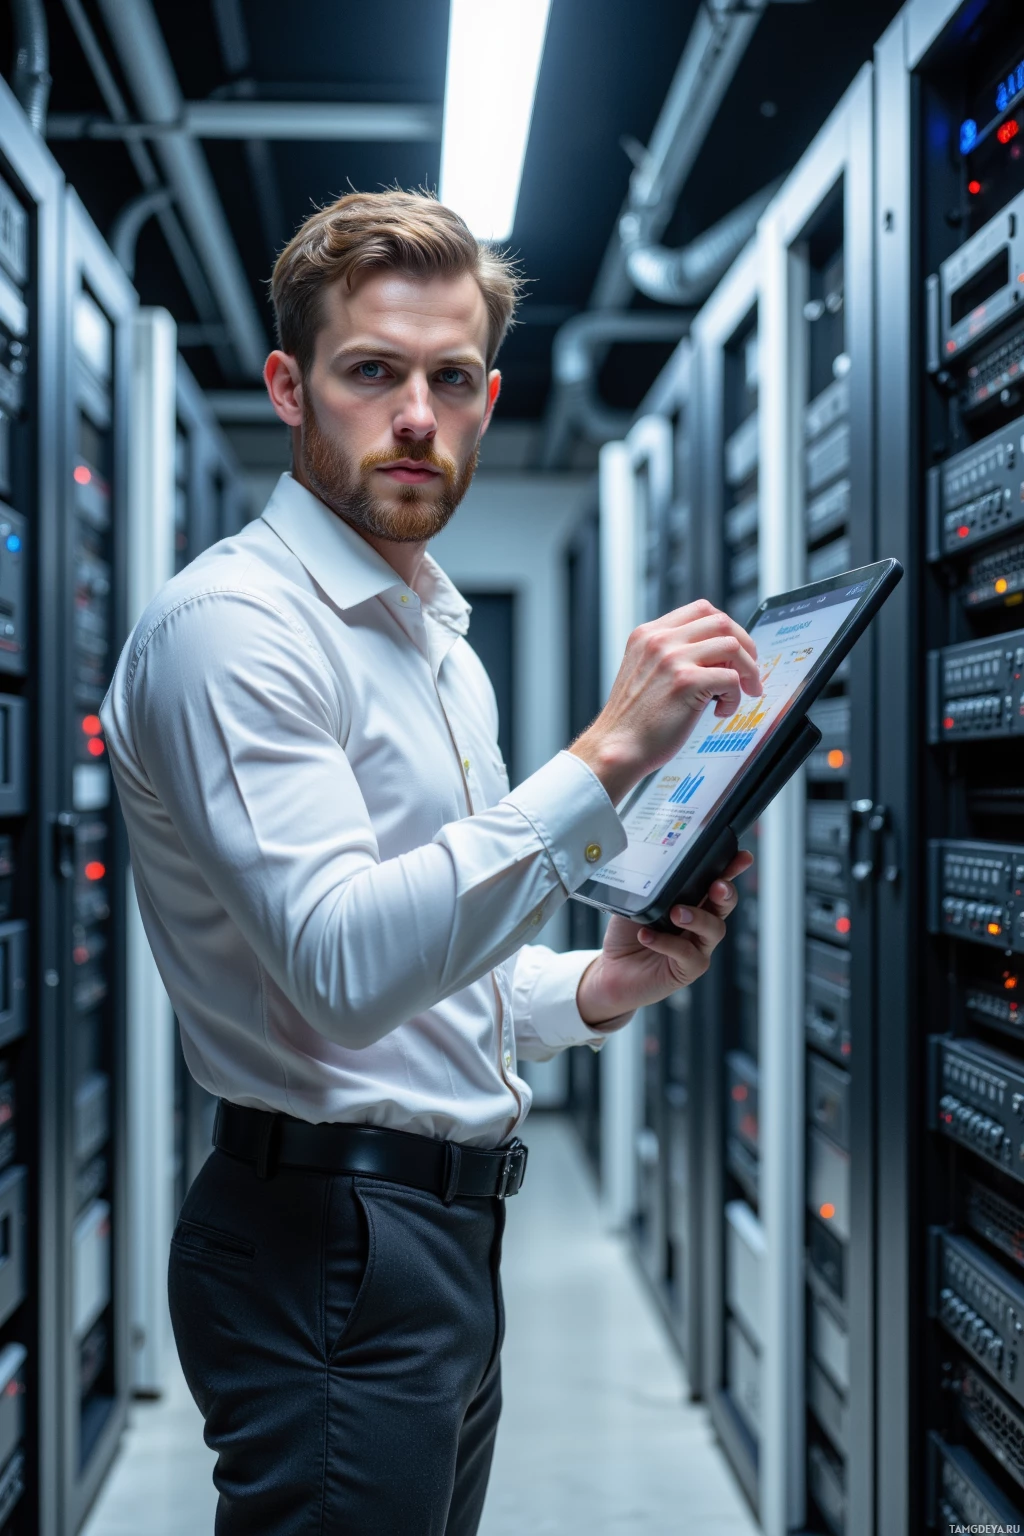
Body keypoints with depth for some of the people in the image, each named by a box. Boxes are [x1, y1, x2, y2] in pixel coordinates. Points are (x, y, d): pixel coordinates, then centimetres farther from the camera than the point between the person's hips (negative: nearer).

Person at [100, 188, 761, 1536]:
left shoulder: (439, 639, 16)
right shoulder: (234, 624, -14)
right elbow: (345, 969, -27)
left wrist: (590, 991, 2)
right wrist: (606, 759, -30)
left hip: (449, 1227, 9)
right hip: (329, 1245, -9)